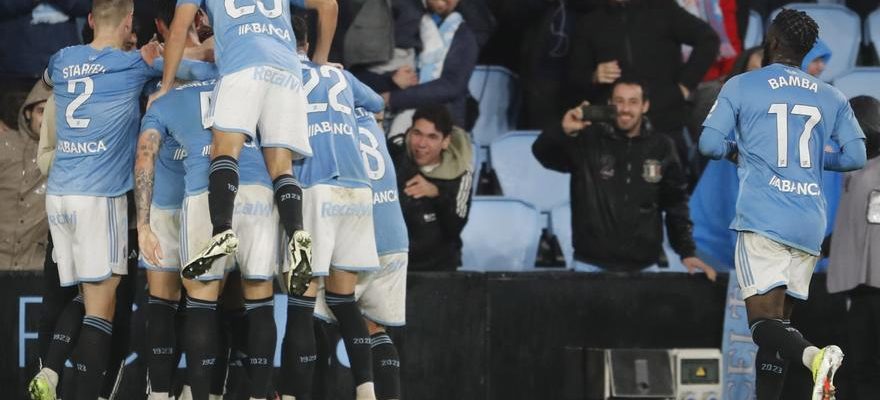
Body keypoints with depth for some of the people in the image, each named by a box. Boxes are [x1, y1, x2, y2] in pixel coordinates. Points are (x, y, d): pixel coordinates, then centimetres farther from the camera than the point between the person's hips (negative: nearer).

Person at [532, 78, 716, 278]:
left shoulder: (661, 148, 5)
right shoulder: (588, 140, -1)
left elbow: (675, 203, 10)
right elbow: (544, 153, -10)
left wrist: (687, 252, 4)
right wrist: (564, 131, -30)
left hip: (644, 267, 2)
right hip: (592, 266, -2)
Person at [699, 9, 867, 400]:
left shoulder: (741, 86, 2)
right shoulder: (831, 97, 13)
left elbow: (709, 144, -2)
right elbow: (855, 157, 10)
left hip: (763, 218, -4)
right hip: (810, 224, 4)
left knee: (764, 322, -10)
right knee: (778, 320, 11)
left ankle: (813, 355, -39)